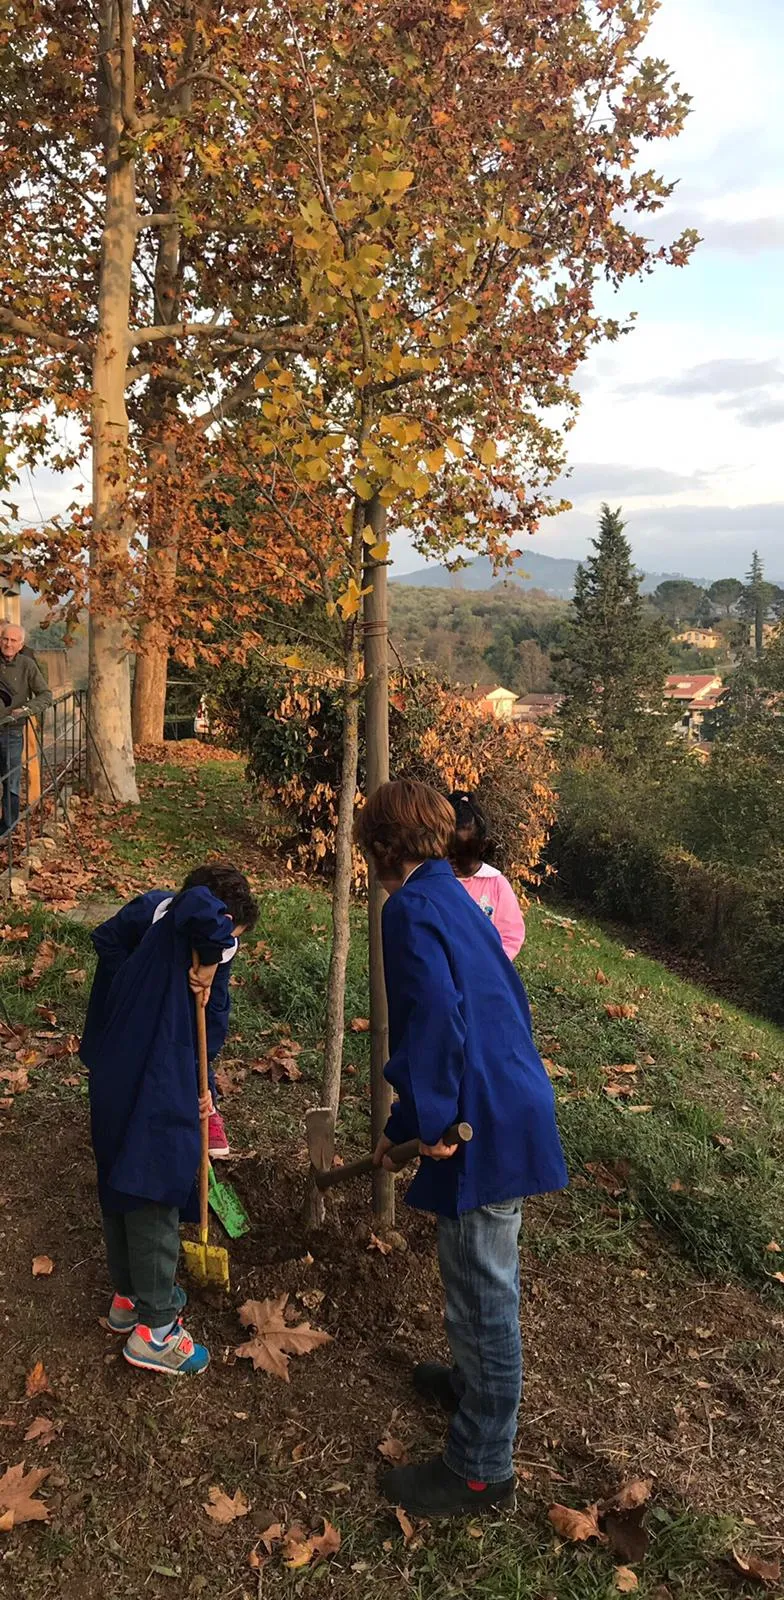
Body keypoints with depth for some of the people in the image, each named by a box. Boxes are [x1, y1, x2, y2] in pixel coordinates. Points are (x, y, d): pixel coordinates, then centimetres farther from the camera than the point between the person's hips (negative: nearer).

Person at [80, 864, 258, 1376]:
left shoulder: (162, 944, 17)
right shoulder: (178, 935, -10)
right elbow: (200, 903, -37)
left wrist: (192, 1091, 22)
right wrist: (209, 963, -23)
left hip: (115, 1091, 10)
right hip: (151, 1103, -10)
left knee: (122, 1194, 23)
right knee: (155, 1206, 3)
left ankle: (129, 1296, 42)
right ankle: (155, 1329, 17)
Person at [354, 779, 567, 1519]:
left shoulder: (411, 909, -17)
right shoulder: (455, 898, 11)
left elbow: (436, 1019, -29)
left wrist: (415, 1122, -18)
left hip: (485, 1126, -10)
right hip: (512, 1106, 10)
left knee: (482, 1293, 6)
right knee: (480, 1284, 28)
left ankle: (481, 1468, 22)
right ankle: (476, 1381, 49)